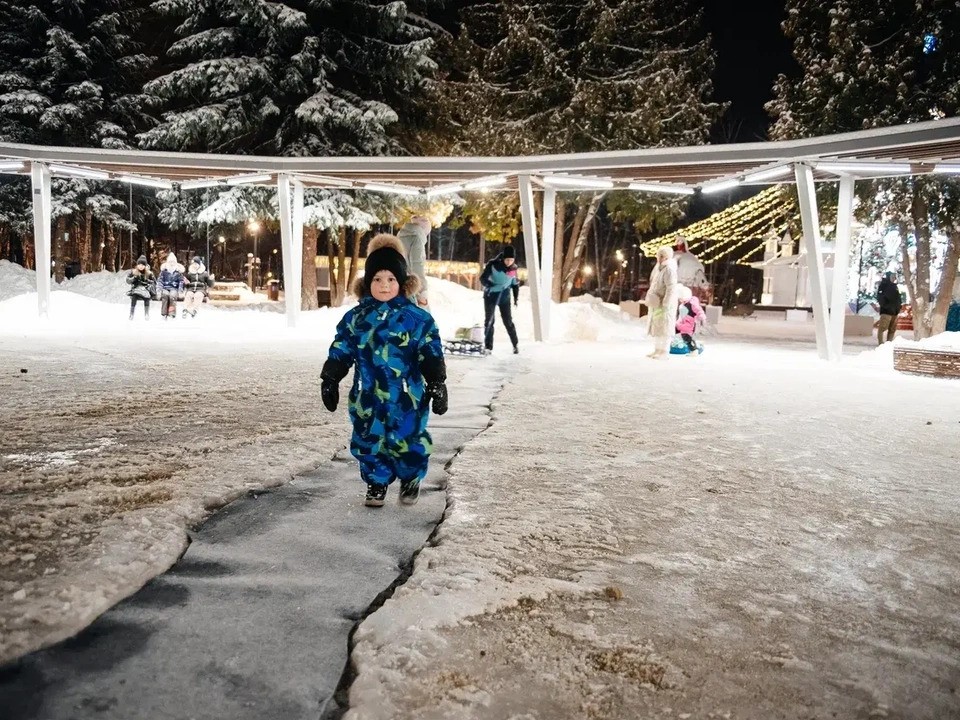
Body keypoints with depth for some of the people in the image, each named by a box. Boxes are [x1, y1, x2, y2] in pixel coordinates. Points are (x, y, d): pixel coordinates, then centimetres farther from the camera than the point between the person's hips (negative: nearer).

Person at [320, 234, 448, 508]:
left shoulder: (417, 318, -4)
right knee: (368, 441, 9)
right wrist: (329, 381, 7)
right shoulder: (355, 317, 4)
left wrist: (437, 385, -6)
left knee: (407, 440, 4)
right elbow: (340, 352, 8)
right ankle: (376, 482, 28)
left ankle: (411, 480, 29)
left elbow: (431, 354, -4)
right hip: (368, 396, 3)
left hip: (406, 396, -3)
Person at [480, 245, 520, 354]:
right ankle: (488, 347, 7)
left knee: (508, 321, 2)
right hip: (490, 295, -2)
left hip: (504, 297, 2)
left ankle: (516, 344, 18)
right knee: (489, 320, 1)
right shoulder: (493, 265, -16)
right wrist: (494, 286, -31)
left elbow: (515, 284, 9)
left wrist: (516, 298, 6)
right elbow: (483, 279, -17)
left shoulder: (513, 268, -4)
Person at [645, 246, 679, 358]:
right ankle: (657, 350, 22)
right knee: (656, 326, 14)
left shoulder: (669, 269, -19)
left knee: (664, 327, -3)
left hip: (665, 303, -9)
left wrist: (665, 304, -22)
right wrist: (651, 296, 12)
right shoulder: (658, 266, 7)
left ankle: (664, 351, 3)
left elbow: (671, 288, -22)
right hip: (656, 302, 9)